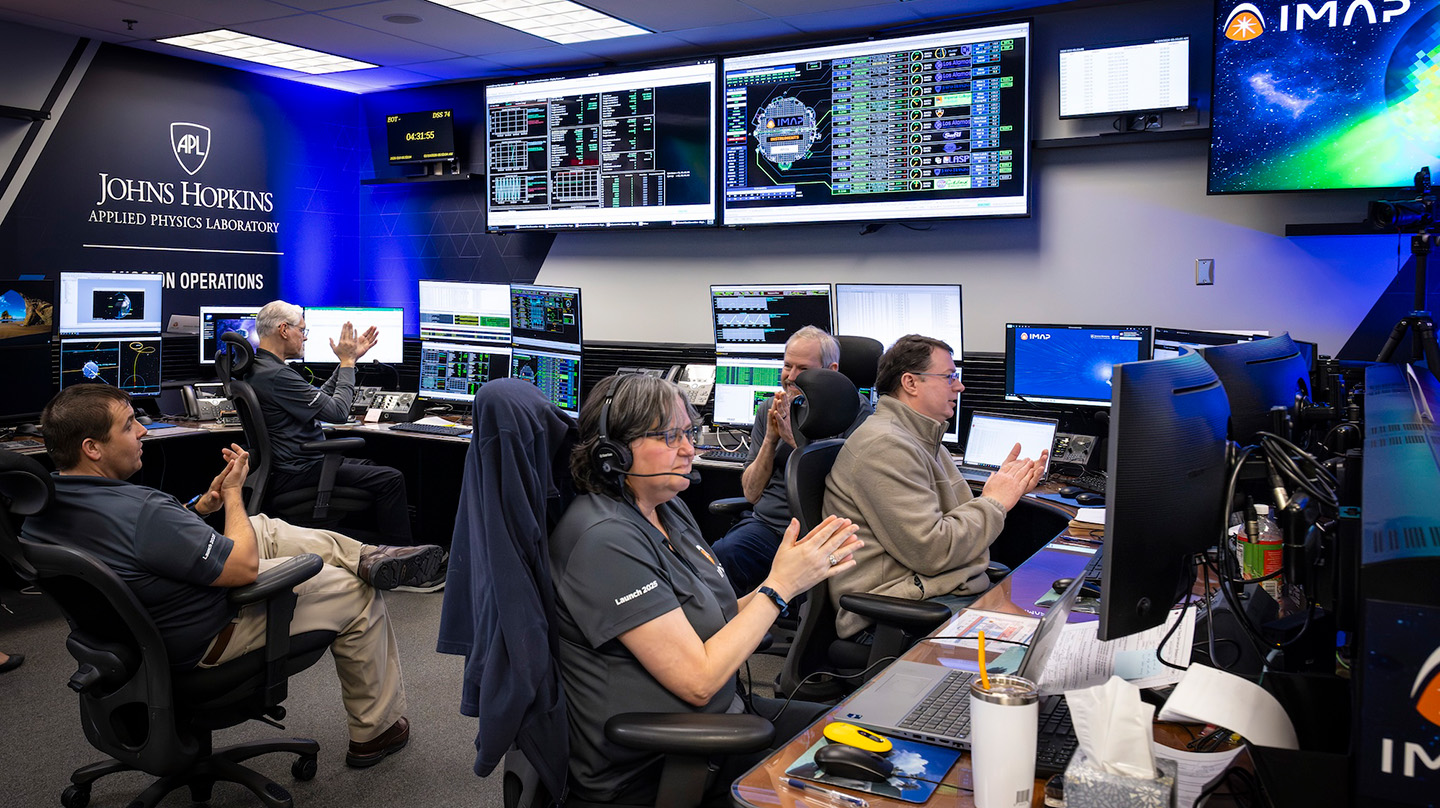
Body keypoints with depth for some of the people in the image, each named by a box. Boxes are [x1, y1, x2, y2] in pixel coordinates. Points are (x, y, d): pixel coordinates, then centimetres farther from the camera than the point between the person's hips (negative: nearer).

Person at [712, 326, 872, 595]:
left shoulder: (856, 409, 1)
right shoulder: (768, 410, 15)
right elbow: (751, 493, 13)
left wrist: (797, 439, -12)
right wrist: (771, 439, -1)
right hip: (767, 522, 4)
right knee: (720, 555, -28)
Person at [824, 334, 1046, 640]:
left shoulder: (924, 440, 21)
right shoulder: (884, 445, -15)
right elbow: (930, 550, -19)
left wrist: (1007, 488, 6)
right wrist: (994, 502, -7)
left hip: (957, 591, 11)